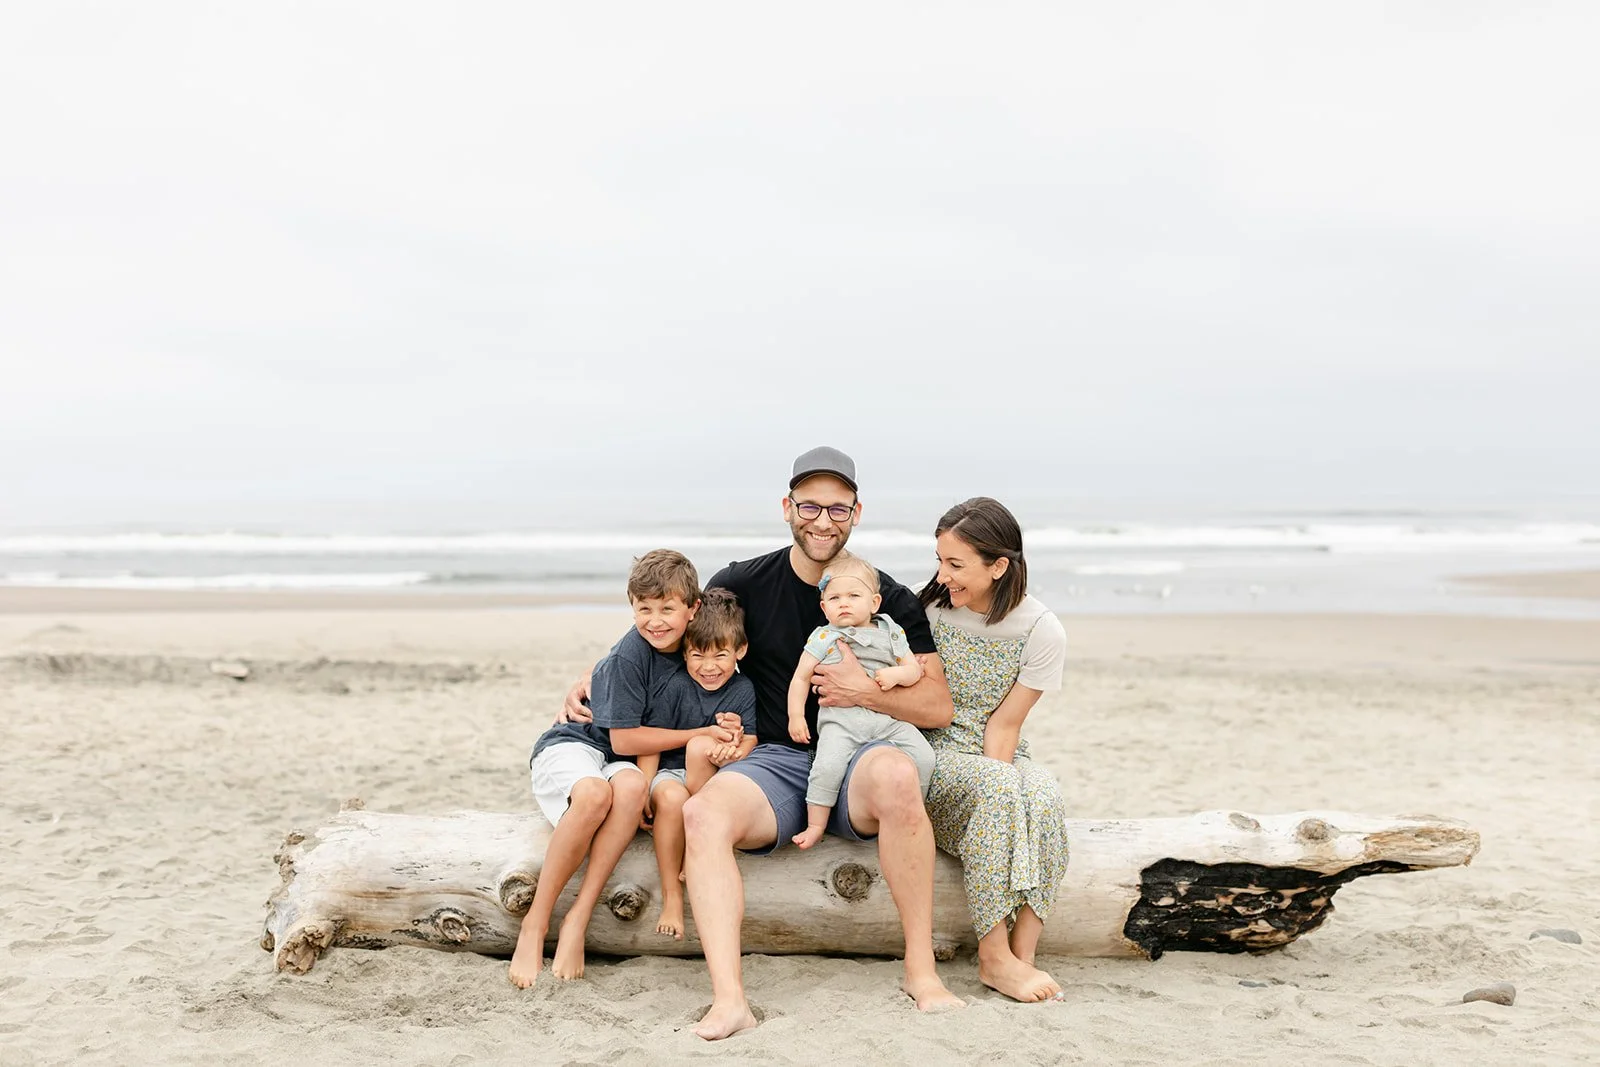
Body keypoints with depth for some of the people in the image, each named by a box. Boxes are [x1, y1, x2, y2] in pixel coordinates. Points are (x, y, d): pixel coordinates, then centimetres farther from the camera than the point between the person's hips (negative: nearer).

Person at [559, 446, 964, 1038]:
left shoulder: (891, 600, 6)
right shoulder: (744, 583, 8)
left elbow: (938, 707, 4)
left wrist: (864, 691, -11)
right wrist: (594, 677, 7)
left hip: (853, 759, -1)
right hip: (771, 762, 1)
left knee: (897, 774, -37)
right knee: (702, 814, -31)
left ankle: (921, 970, -26)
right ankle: (728, 998, -39)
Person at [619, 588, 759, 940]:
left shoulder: (743, 689, 1)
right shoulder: (676, 686, -5)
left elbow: (749, 741, -4)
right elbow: (649, 741, -5)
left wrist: (733, 751, -28)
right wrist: (644, 790, -15)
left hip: (711, 779, 1)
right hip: (669, 773, -1)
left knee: (702, 746, -32)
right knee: (672, 798, -37)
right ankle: (671, 896, -24)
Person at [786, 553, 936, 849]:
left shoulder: (890, 633, 12)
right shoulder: (824, 638, 6)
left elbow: (914, 670, 12)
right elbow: (801, 677, 8)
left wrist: (896, 674, -10)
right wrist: (796, 716, 0)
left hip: (888, 717, 3)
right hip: (839, 718, -2)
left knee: (923, 757, -15)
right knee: (828, 764, -26)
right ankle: (816, 825, -9)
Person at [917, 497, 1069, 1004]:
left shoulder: (1042, 630, -5)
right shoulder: (928, 606, -4)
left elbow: (1004, 723, -5)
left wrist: (996, 774, -21)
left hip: (999, 758, 1)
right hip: (934, 755, -1)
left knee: (1043, 794, -33)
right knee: (999, 788, -33)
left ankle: (1022, 952, -28)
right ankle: (994, 956, -29)